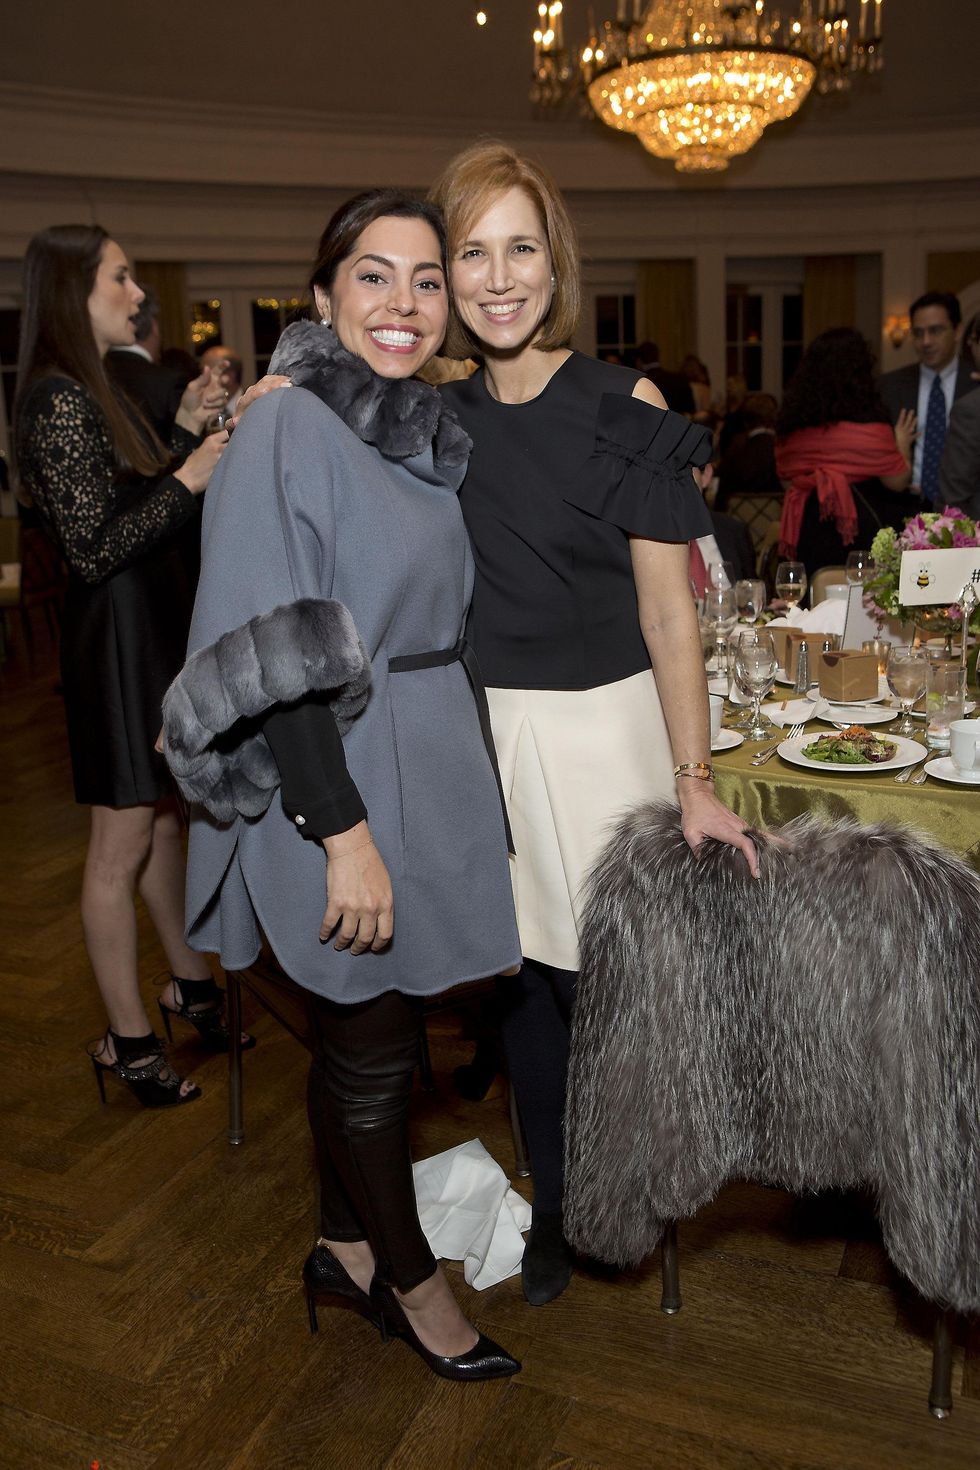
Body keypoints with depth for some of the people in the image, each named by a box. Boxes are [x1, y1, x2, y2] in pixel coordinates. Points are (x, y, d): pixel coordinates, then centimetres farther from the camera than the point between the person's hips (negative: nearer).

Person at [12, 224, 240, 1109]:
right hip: (118, 630, -10)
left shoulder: (98, 392, 13)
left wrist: (186, 431, 6)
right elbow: (95, 549, -21)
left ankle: (189, 982, 34)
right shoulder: (60, 402, -17)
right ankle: (128, 1039, 15)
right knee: (122, 844, 1)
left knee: (163, 817, 18)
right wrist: (188, 478, -22)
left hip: (156, 618, 10)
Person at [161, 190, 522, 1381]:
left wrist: (450, 768, 16)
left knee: (363, 1033, 18)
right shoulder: (289, 427, -14)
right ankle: (408, 1278, 30)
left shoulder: (419, 431, 10)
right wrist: (345, 832, -22)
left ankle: (345, 1247, 37)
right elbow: (274, 662, -20)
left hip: (428, 763, 8)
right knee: (371, 1048, 8)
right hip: (335, 778, -7)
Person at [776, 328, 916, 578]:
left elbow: (787, 480, 14)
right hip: (860, 529, -5)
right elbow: (897, 480, -4)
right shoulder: (868, 422, -11)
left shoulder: (790, 424, 4)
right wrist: (902, 444, 14)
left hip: (806, 531, 5)